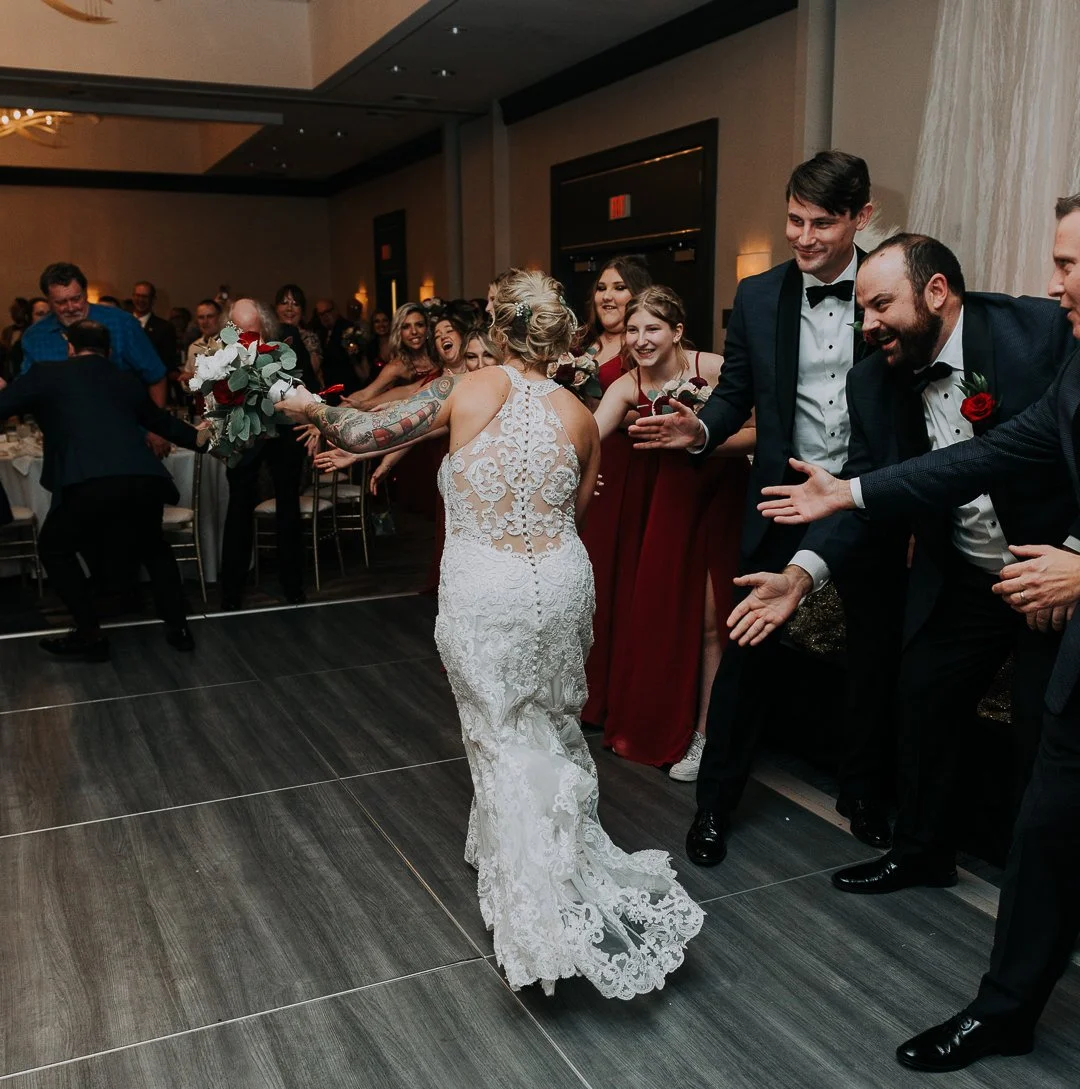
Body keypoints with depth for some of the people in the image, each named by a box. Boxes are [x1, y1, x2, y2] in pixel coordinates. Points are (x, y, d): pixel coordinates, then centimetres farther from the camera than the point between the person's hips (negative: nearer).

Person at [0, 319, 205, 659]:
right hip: (145, 478, 4)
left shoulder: (46, 373, 16)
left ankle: (90, 637, 20)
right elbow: (160, 419, 44)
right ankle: (178, 628, 31)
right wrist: (196, 438, 64)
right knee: (151, 546, 33)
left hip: (90, 482, -4)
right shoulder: (127, 380, 28)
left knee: (54, 548, 22)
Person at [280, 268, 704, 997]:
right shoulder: (583, 418, 1)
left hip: (483, 592, -3)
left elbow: (364, 434, -9)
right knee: (552, 726, 23)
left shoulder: (467, 390, -10)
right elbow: (574, 516, 10)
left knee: (505, 739, 10)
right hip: (561, 583, 4)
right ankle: (575, 867, 40)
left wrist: (312, 409, 10)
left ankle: (544, 908, 13)